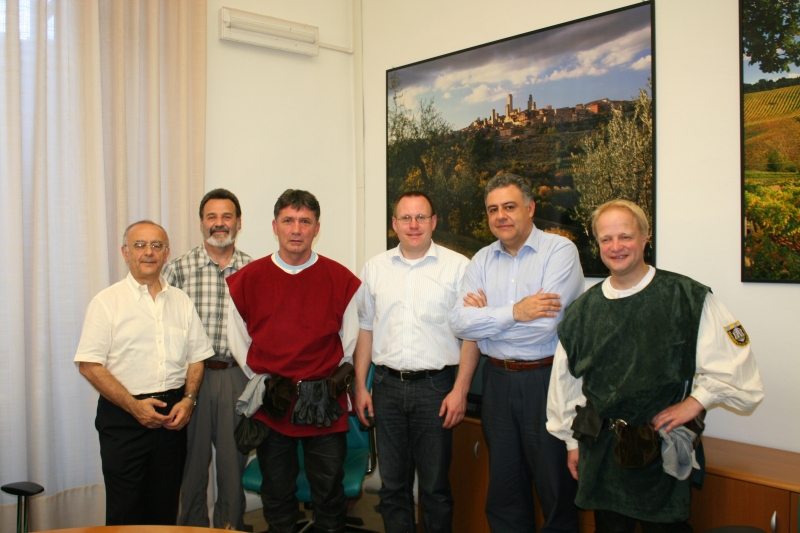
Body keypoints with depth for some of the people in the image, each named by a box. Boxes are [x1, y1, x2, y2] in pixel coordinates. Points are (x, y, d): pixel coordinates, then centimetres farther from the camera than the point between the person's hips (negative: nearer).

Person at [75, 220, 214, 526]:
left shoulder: (181, 302, 10)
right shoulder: (107, 302, -2)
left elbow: (197, 358, 12)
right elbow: (89, 365, -8)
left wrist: (188, 399, -5)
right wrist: (133, 405, -15)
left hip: (172, 416, 4)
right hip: (124, 417, -3)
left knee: (165, 506, 11)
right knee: (124, 511, 2)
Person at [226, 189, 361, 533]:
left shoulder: (341, 280, 0)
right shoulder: (248, 279, 2)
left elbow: (352, 341, 6)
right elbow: (238, 340, 8)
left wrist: (334, 382, 3)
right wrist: (263, 382, 3)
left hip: (326, 405, -1)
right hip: (270, 405, 1)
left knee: (329, 492, 6)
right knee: (276, 493, 13)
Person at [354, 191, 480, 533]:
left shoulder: (458, 267, -3)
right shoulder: (375, 268, 8)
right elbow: (365, 330, 11)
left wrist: (460, 390, -9)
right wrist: (360, 386, 7)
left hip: (435, 386, -3)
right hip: (387, 386, 3)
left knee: (435, 485, 7)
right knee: (392, 483, 13)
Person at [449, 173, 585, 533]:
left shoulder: (560, 251, -9)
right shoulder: (482, 261, 7)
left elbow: (544, 324, -21)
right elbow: (460, 323, -6)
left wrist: (486, 314, -9)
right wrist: (513, 312, -18)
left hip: (547, 380, -5)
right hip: (498, 379, 5)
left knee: (556, 489, 8)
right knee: (504, 488, 17)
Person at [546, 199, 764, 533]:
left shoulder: (687, 298, -7)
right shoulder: (583, 311, 4)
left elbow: (735, 362, -6)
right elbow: (566, 378, 11)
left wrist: (695, 402, -10)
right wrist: (572, 440, 14)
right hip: (601, 452, 3)